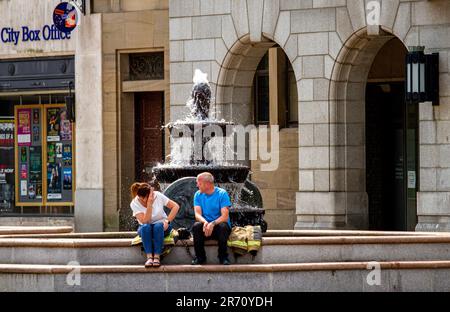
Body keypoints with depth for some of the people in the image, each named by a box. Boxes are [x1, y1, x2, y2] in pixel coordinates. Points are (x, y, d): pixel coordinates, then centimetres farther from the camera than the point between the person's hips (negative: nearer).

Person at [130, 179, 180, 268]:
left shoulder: (158, 195, -15)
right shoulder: (134, 203, -17)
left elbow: (176, 206, -10)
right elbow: (145, 221, -27)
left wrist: (167, 221, -19)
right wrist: (149, 203, -34)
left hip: (161, 225, 0)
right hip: (145, 230, 0)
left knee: (158, 226, -35)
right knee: (145, 227, -36)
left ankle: (157, 257, -36)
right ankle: (149, 257, -38)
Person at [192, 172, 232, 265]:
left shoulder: (222, 194, -9)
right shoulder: (198, 195, 3)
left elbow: (225, 216, -17)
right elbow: (197, 214, -7)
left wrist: (212, 224, -35)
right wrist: (205, 222, -30)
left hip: (218, 224, -3)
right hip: (205, 225, 3)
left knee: (222, 226, -35)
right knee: (196, 226, -29)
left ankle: (223, 257, -20)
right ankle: (200, 257, -16)